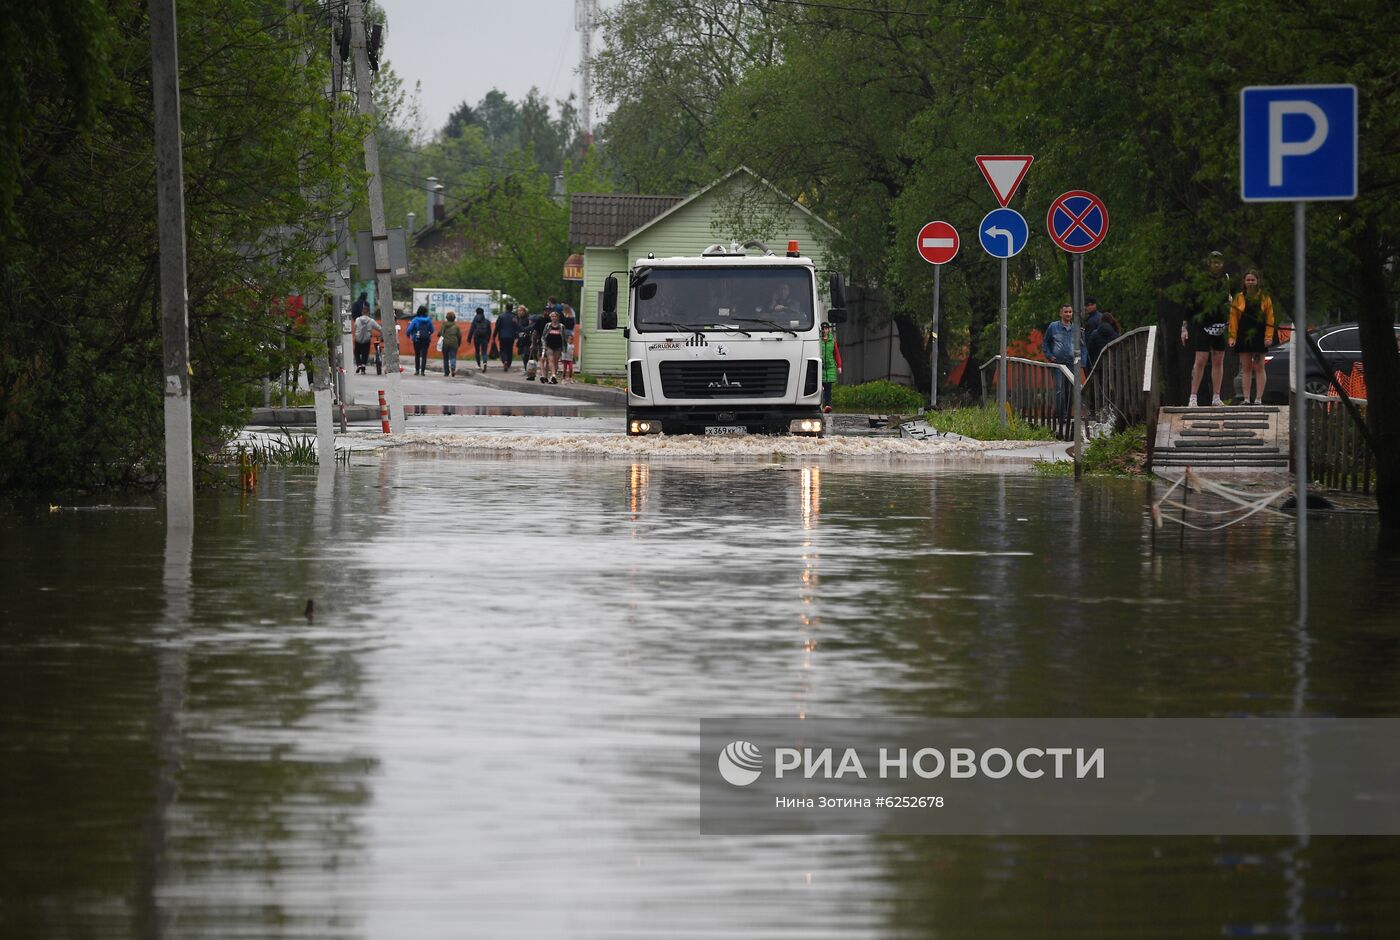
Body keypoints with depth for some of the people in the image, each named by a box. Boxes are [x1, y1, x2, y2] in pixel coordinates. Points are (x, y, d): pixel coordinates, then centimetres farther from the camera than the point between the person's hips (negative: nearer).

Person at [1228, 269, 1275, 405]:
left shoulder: (1264, 298, 4)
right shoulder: (1238, 298, 6)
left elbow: (1269, 318, 1)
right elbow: (1233, 318, 5)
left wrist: (1268, 336, -7)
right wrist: (1232, 337, -3)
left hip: (1258, 336, -2)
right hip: (1243, 336, 2)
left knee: (1259, 367, -2)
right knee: (1245, 368, 4)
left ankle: (1258, 398, 0)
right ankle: (1246, 399, 7)